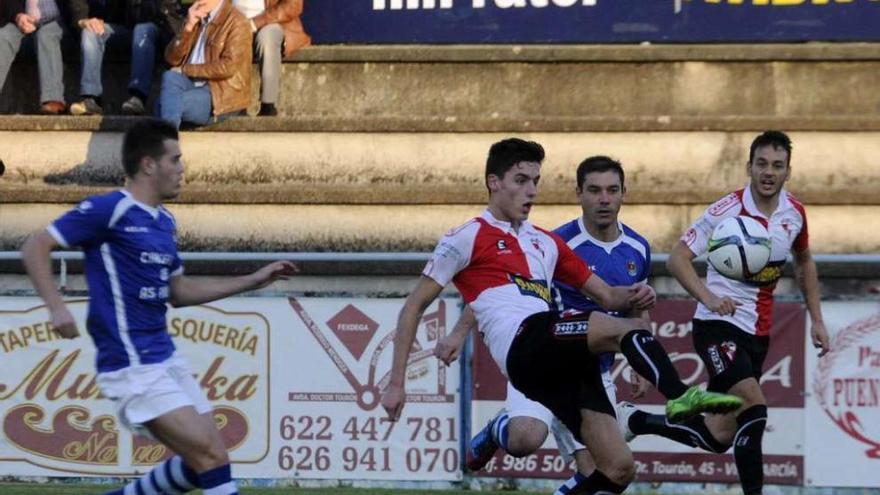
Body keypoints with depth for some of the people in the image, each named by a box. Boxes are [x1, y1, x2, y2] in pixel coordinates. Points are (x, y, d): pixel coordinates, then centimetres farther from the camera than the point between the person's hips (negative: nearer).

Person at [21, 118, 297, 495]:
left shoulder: (164, 222, 15)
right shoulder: (109, 210, -11)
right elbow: (36, 246, -12)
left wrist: (254, 280, 21)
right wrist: (56, 307, -24)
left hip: (166, 361, 9)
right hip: (132, 366, -9)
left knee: (203, 462, 8)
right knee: (211, 457, -14)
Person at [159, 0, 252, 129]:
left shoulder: (237, 23, -6)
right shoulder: (195, 18, 15)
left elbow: (228, 67, -17)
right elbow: (172, 58, 8)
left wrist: (185, 69, -12)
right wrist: (188, 27, -7)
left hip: (223, 95, -6)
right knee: (170, 77, -27)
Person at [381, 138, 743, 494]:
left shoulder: (546, 243, 28)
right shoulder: (468, 238, 8)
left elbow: (607, 295, 30)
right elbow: (414, 307, 9)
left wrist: (631, 297, 6)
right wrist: (396, 383, 2)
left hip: (564, 361, 7)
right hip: (523, 345, -7)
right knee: (630, 329, -28)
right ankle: (681, 397, -49)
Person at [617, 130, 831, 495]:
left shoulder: (795, 213, 3)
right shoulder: (727, 211, -14)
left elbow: (804, 262, 22)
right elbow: (678, 258, -15)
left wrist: (816, 319, 17)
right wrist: (708, 298, -30)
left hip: (758, 332, 6)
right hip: (718, 325, -6)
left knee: (719, 436, 5)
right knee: (753, 403, -27)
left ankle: (635, 421, 25)